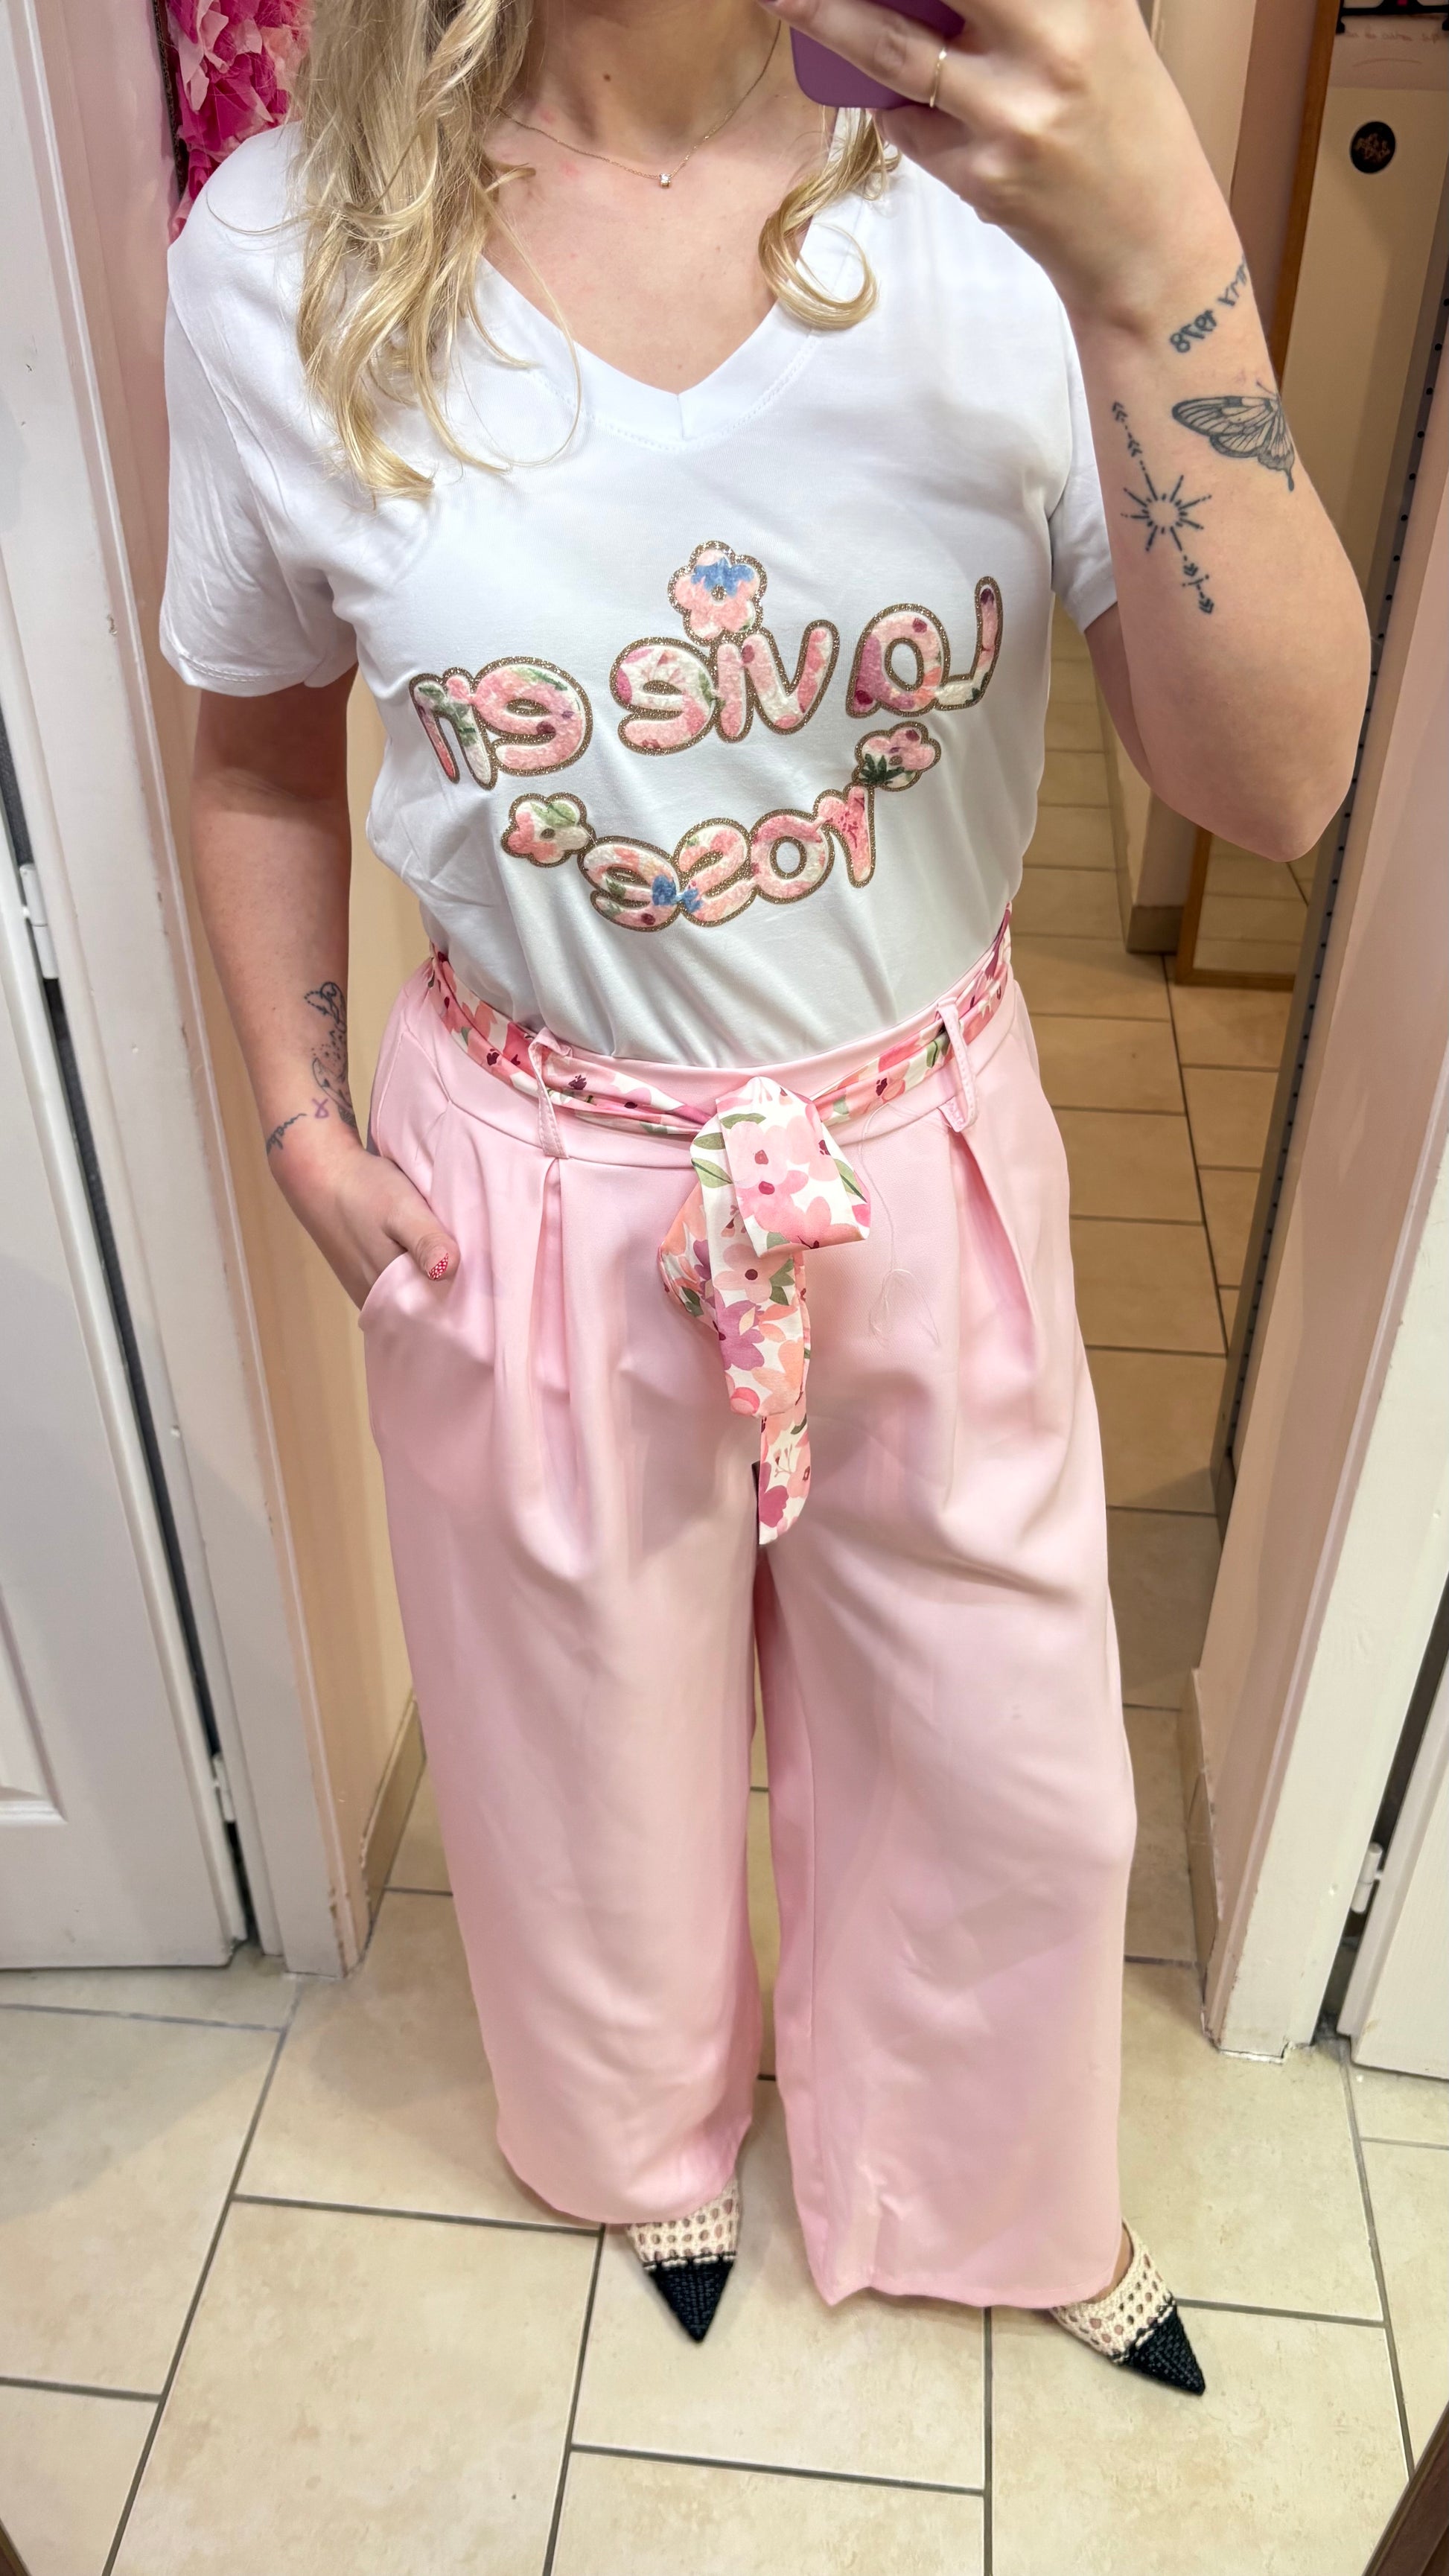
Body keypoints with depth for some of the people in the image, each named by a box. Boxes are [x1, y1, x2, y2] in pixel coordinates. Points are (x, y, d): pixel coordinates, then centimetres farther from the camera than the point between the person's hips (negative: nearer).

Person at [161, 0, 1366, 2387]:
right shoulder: (287, 259, -11)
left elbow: (1272, 785, -20)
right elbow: (262, 763, 5)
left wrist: (1155, 260, -31)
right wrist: (301, 1118, -3)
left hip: (928, 1169, 1)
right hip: (537, 1189, 0)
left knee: (1005, 1756, 19)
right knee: (596, 1753, 23)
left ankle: (989, 2193, 56)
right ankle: (650, 2134, 60)